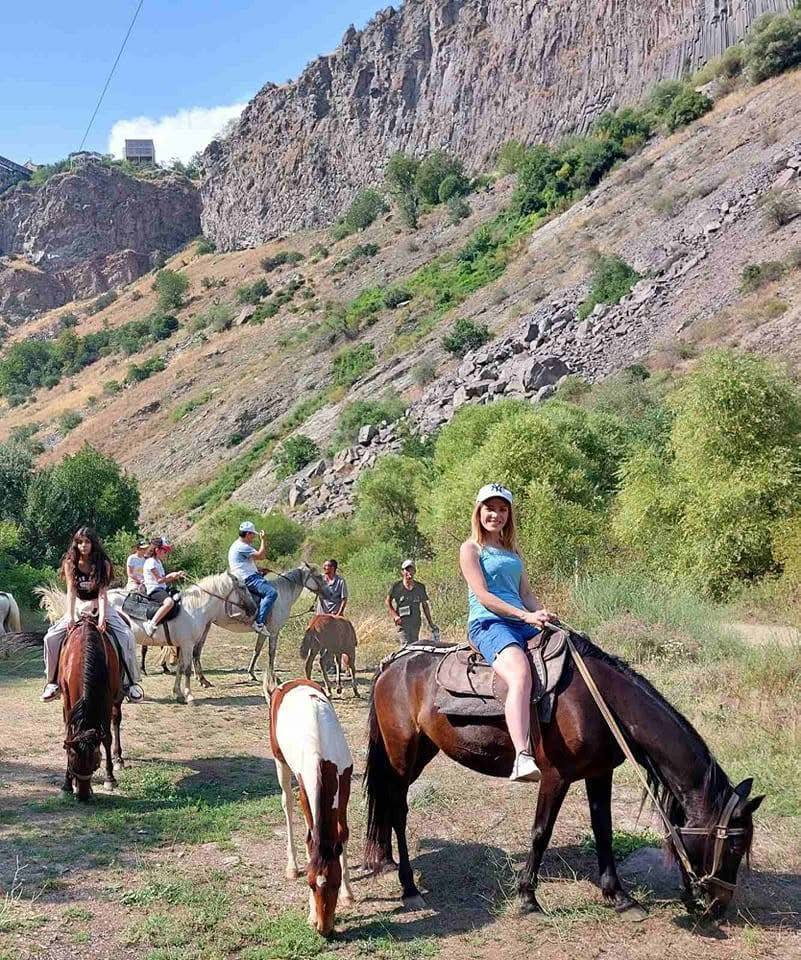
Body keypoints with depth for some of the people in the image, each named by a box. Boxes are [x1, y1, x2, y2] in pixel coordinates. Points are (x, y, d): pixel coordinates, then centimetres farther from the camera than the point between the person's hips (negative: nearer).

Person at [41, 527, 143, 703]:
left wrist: (102, 617, -32)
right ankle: (53, 681, 2)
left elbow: (102, 593, -18)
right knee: (51, 637, -15)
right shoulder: (70, 564, -7)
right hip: (79, 606, 2)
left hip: (100, 606, -1)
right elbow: (71, 591, -15)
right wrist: (70, 616, -29)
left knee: (127, 636, -22)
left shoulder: (103, 564, -10)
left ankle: (130, 682, -11)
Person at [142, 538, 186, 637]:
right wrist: (172, 576, -14)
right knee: (169, 602, -37)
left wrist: (177, 576, 9)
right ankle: (151, 624, -37)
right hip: (154, 590, -10)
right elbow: (159, 580, -15)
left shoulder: (158, 562, 21)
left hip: (163, 589, 10)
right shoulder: (151, 562, -9)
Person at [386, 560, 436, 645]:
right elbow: (388, 602, 6)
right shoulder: (396, 586, -3)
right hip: (402, 622, -3)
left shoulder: (420, 587, 5)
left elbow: (425, 605, 14)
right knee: (405, 645, -16)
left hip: (416, 622, 3)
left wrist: (430, 623, 12)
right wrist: (395, 616, -6)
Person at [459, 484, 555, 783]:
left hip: (522, 623, 8)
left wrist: (543, 615, -1)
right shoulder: (471, 549, 4)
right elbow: (482, 595, -7)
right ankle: (522, 758, -48)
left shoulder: (512, 550, 25)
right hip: (488, 624, -8)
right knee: (520, 674, -35)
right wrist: (525, 615, -17)